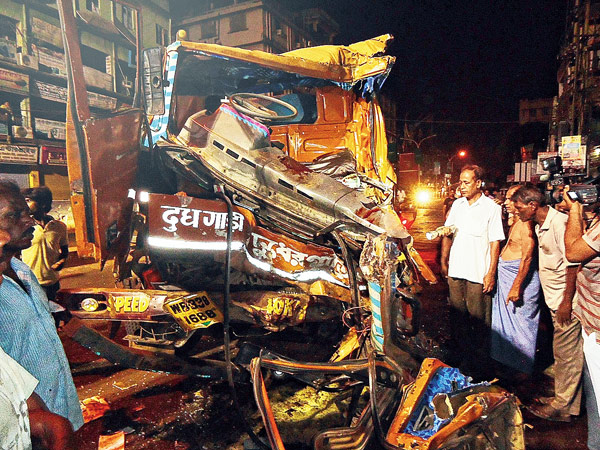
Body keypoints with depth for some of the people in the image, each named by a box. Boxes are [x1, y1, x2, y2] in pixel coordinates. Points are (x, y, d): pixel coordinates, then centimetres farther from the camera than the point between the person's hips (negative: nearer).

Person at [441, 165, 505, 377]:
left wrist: (491, 273, -11)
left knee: (479, 319, 2)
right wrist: (444, 261, 12)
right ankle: (463, 357, 29)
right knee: (457, 316, 13)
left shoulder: (491, 207, -6)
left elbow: (495, 242, -8)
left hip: (478, 274, -5)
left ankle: (479, 365, 19)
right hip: (455, 271, 5)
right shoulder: (457, 204, 9)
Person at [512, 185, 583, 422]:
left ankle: (562, 407, 15)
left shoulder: (559, 222, -20)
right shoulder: (541, 226, 10)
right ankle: (562, 399, 32)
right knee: (561, 353, 18)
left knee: (567, 353, 3)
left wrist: (566, 302, -20)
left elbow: (573, 264, -22)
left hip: (565, 301, -10)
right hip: (555, 299, 10)